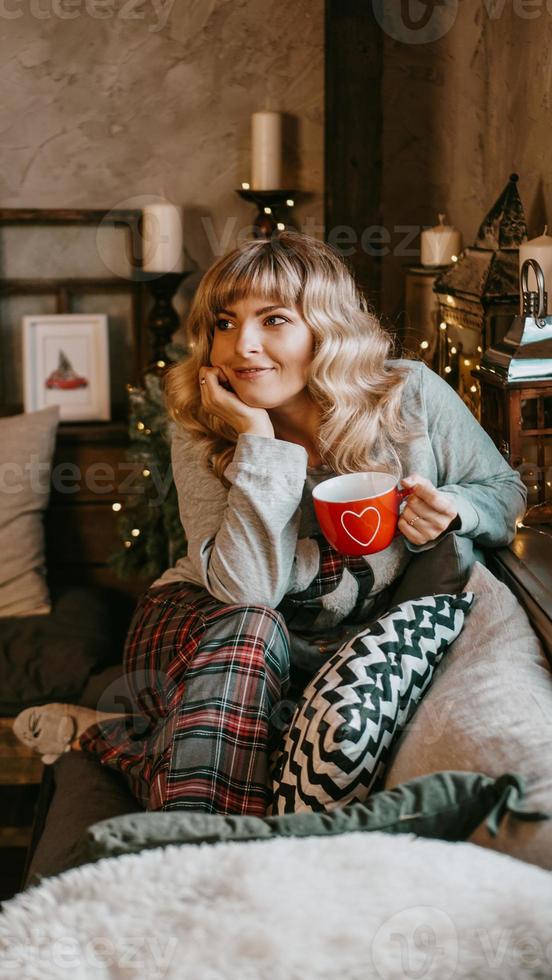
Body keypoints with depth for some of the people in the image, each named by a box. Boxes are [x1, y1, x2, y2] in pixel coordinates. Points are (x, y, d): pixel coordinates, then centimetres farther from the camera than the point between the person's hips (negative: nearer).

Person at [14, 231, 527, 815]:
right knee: (248, 629, -38)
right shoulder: (201, 431, -14)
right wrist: (258, 440, -29)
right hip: (203, 626, -2)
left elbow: (505, 493, 3)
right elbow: (246, 589, -25)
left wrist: (449, 509, -21)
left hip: (338, 649, 2)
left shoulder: (411, 397, -12)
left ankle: (111, 737, -8)